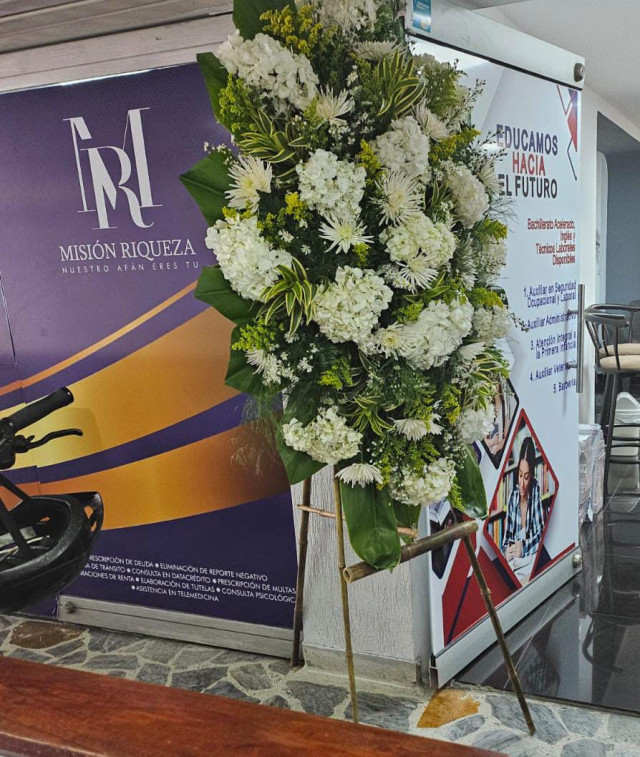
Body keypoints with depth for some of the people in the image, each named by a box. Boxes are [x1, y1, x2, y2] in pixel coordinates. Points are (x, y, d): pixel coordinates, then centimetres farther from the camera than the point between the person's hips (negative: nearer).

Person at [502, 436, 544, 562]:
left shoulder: (536, 491, -8)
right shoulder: (513, 495, 2)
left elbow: (542, 531, -9)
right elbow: (507, 535, 6)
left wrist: (524, 548, -21)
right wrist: (506, 551, -14)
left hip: (532, 557, -3)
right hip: (514, 561, 3)